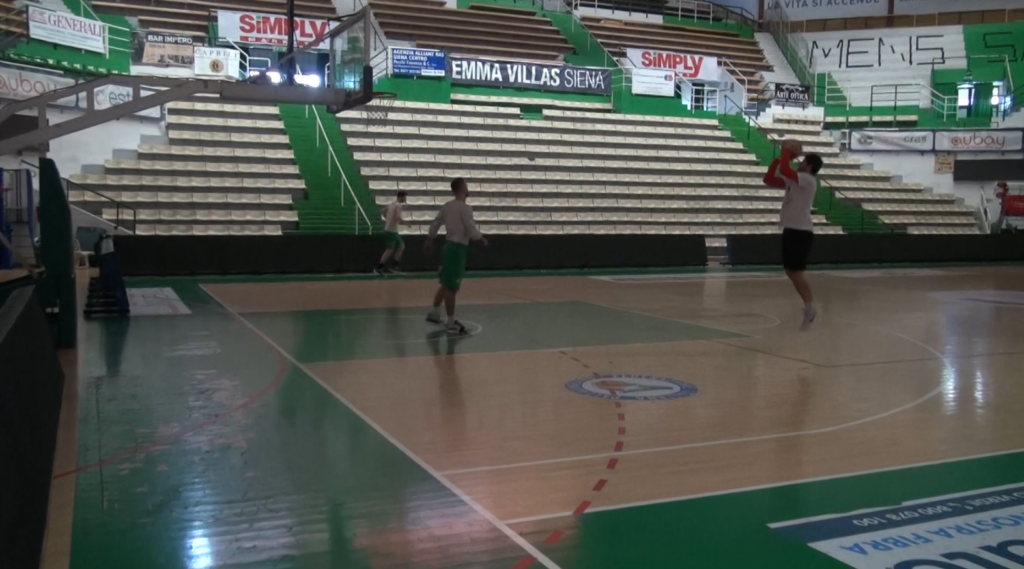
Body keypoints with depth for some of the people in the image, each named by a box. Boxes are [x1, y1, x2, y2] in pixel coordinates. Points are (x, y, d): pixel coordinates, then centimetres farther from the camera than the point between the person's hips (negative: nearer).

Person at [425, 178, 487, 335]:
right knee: (451, 287, -3)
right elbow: (472, 232, -17)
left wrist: (429, 241, 28)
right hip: (457, 248, -9)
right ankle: (451, 323, 4)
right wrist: (483, 239, 2)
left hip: (449, 246, 9)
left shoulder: (447, 206, 8)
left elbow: (435, 225, 14)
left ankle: (434, 313, 28)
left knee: (446, 285, 20)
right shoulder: (465, 208, -16)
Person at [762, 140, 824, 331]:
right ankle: (809, 305, 19)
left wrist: (787, 153, -12)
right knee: (791, 272, 12)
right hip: (791, 230, 9)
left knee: (795, 272, -8)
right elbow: (768, 180, 14)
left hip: (801, 231, -9)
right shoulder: (793, 180, 14)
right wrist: (780, 157, 9)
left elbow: (784, 170, -28)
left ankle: (810, 307, 1)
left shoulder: (808, 180, -13)